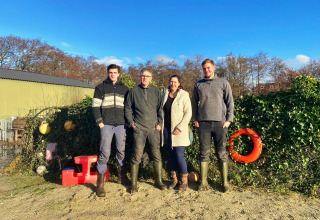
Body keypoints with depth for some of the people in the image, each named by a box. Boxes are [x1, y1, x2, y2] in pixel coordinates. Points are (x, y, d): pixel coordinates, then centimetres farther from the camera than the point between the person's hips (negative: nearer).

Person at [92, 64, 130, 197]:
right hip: (106, 125, -2)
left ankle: (122, 176, 27)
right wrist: (100, 122, -6)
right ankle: (100, 183, 5)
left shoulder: (125, 89, 13)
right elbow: (95, 106, 3)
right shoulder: (101, 88, 7)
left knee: (121, 151, 10)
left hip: (121, 125, 3)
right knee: (104, 152, -5)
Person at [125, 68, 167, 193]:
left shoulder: (156, 91, 9)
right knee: (137, 156, -1)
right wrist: (131, 122, 1)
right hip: (139, 129, -2)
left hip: (154, 128, 2)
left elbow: (160, 108, 12)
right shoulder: (134, 91, 5)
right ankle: (134, 183, 12)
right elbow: (127, 108, 9)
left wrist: (159, 123, 4)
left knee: (157, 155, 5)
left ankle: (158, 181, 20)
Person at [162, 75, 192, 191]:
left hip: (179, 131, -4)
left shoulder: (184, 95, -3)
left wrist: (180, 128, -14)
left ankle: (184, 181, 11)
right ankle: (174, 179, 23)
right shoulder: (165, 95, 11)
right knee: (171, 155, 9)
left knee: (179, 155, -7)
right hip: (167, 129, 5)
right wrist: (161, 126, 7)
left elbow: (188, 113, -7)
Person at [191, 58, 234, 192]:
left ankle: (225, 182, 14)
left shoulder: (223, 83, 8)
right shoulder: (198, 85, 13)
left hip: (219, 123, -1)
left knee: (221, 153, 4)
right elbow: (194, 103, 14)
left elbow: (230, 102, 6)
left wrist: (229, 119, -3)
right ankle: (203, 182, 13)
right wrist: (195, 119, 5)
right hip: (203, 123, 1)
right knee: (204, 153, 5)